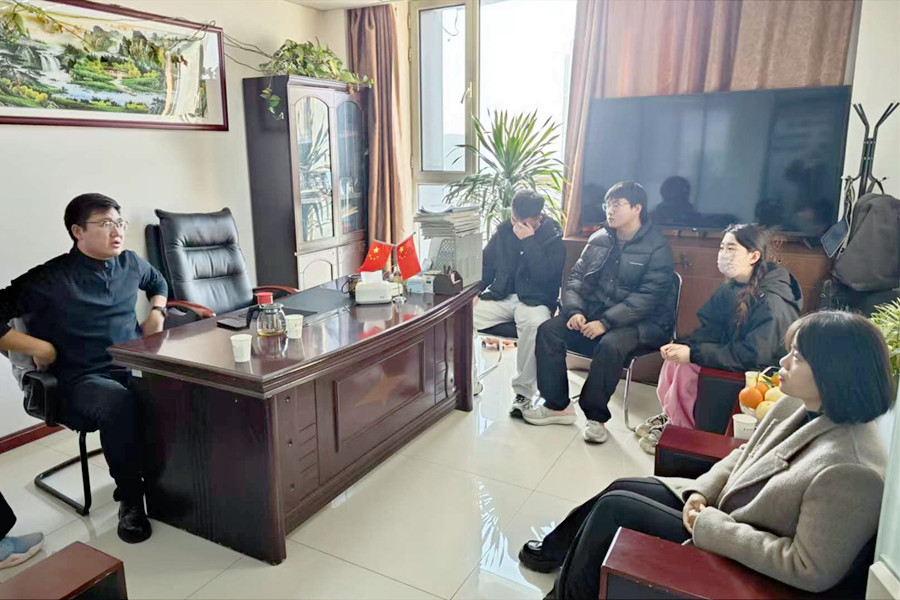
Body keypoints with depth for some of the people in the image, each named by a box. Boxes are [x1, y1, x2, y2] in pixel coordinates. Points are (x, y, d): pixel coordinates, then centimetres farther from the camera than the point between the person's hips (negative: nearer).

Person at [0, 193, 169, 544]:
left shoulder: (130, 264, 11)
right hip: (83, 380, -4)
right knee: (119, 404, -39)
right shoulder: (49, 279, -5)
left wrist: (156, 313, 17)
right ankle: (130, 498, -17)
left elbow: (158, 282, 33)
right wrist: (36, 346, -11)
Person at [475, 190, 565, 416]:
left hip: (534, 301, -4)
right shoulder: (503, 231, 10)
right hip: (500, 297, 4)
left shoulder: (553, 239, -2)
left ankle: (523, 392, -25)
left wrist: (529, 241, -17)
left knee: (535, 324, -39)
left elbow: (545, 276, -16)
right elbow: (485, 265, 15)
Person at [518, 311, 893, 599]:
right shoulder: (794, 407, -6)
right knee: (620, 488, 10)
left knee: (612, 509, -7)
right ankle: (556, 551, 34)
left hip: (734, 556, -8)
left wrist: (712, 526, -25)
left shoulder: (850, 471, -32)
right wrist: (702, 491, -7)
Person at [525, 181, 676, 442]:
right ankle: (557, 405, -3)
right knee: (548, 330, -14)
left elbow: (648, 297, -18)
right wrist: (575, 311, -10)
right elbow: (576, 277, 9)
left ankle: (595, 415, -14)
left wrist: (606, 322, -25)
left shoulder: (657, 247, -9)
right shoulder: (599, 239, 9)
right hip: (594, 312, 6)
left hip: (640, 322, -5)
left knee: (610, 344, -36)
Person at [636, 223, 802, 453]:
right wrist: (685, 346, -18)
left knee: (687, 369, -21)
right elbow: (710, 327, 3)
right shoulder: (733, 286, -1)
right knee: (676, 358, -9)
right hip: (731, 355, 8)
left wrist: (693, 354, -30)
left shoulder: (772, 301, -27)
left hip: (759, 373, -8)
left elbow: (753, 356, -31)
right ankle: (669, 415, 9)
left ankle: (680, 431, 0)